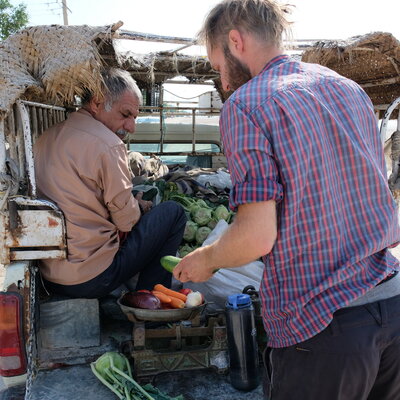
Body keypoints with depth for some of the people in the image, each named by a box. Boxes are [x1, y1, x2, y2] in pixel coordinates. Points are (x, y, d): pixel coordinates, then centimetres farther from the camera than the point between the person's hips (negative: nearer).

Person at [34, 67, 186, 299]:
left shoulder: (47, 138, 9)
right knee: (173, 212, 3)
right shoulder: (107, 144, -17)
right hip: (91, 279, -9)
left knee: (136, 207, 27)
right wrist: (140, 207, 10)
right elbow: (126, 221, -12)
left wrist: (134, 203, 11)